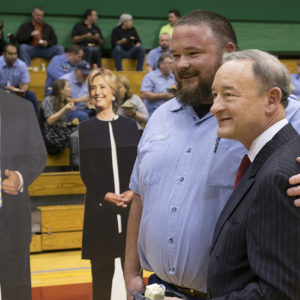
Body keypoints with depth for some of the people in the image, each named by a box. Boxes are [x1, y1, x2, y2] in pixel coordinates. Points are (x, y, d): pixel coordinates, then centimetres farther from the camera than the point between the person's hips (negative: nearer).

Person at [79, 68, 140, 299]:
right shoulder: (87, 128, 5)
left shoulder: (130, 126, 8)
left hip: (132, 204, 1)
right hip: (99, 206, -1)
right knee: (102, 267, 2)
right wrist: (105, 196, -11)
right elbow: (86, 171, 2)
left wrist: (132, 191, -10)